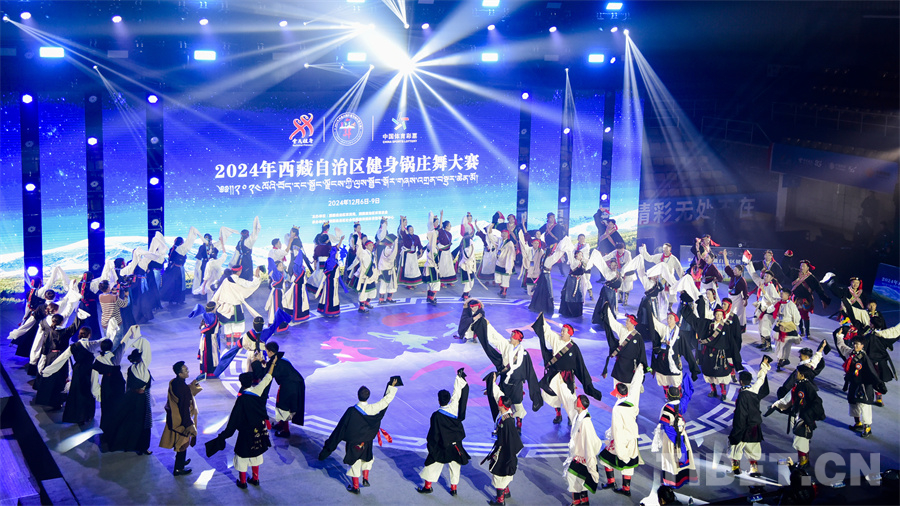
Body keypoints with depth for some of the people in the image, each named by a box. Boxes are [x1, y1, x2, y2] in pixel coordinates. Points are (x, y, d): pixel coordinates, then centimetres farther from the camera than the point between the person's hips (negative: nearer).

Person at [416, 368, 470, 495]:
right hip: (455, 445, 4)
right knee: (454, 465, 15)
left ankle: (428, 486, 19)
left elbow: (433, 433, -12)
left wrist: (429, 442, 4)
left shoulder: (436, 416, -19)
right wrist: (460, 377, 7)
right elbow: (457, 392, -2)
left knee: (432, 464, 12)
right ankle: (453, 488, 20)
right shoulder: (453, 407, -12)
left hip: (441, 447, -4)